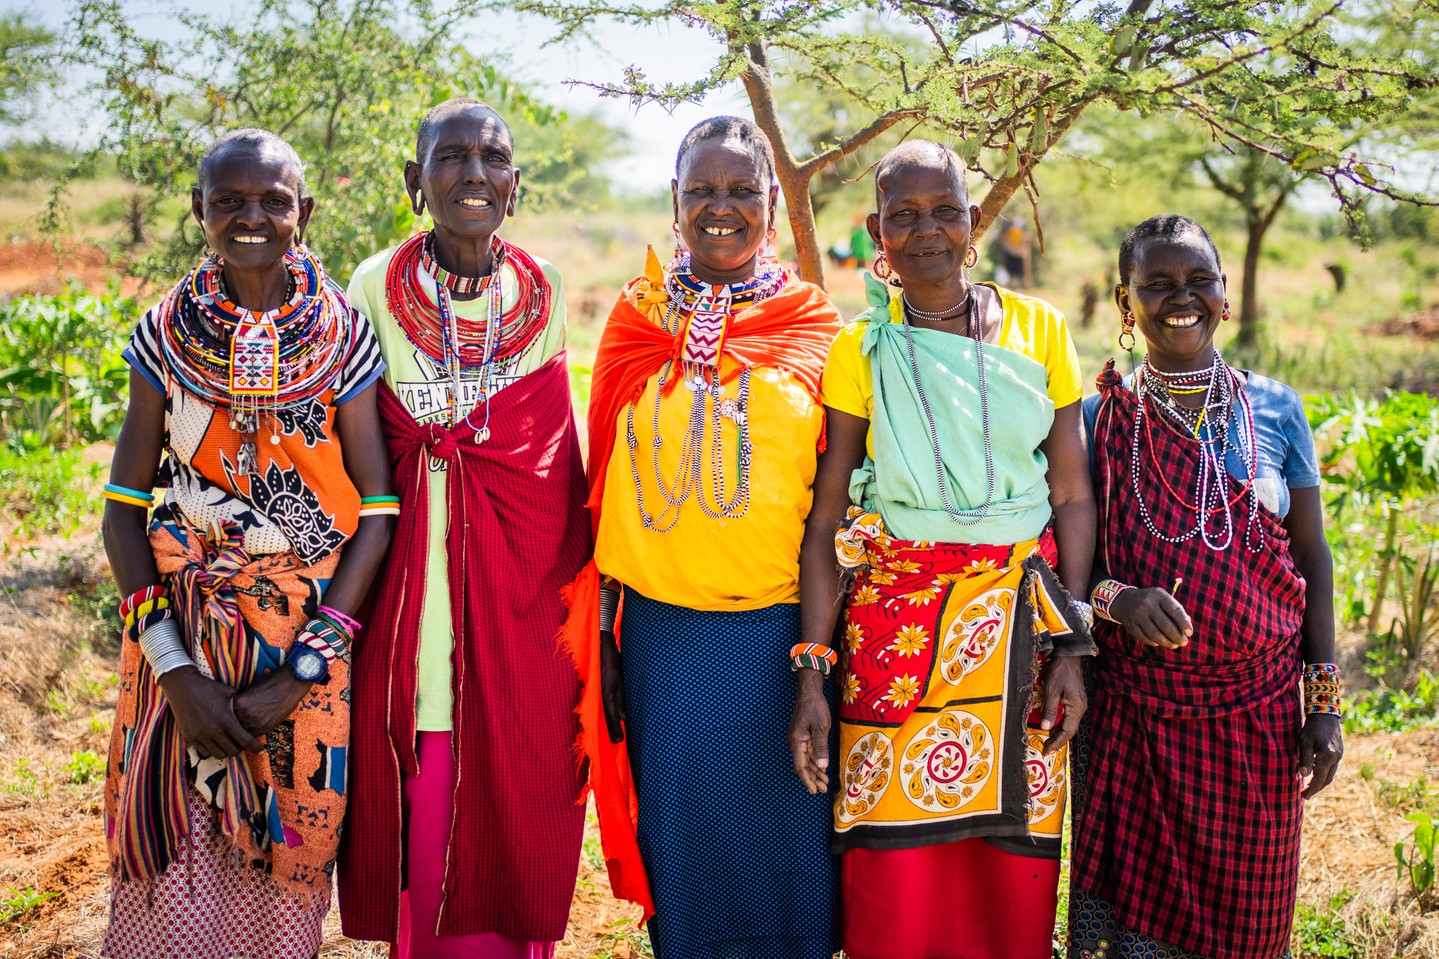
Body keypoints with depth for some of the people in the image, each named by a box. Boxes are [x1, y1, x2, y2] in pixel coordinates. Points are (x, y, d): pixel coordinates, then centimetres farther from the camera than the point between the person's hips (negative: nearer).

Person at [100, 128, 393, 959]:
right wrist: (174, 668, -10)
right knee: (179, 879, 4)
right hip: (184, 636, 1)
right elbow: (125, 508, 0)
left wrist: (303, 672, -12)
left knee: (289, 853, 10)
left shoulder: (344, 341, -4)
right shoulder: (166, 336, 0)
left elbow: (377, 511, -6)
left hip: (313, 637, -1)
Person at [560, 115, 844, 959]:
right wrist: (602, 633, 5)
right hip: (663, 628, 1)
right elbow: (605, 484, 7)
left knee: (786, 845, 9)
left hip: (781, 628, -1)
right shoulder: (637, 319, 5)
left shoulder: (816, 327, 2)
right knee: (678, 836, 13)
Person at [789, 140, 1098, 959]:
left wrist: (1071, 646, -3)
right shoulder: (861, 350, 0)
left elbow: (1074, 496, 5)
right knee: (895, 879, 0)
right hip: (900, 623, -1)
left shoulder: (1039, 330, 4)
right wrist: (813, 674, -8)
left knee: (1015, 876, 5)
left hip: (1022, 620, 1)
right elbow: (824, 524, -2)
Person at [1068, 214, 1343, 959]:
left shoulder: (1274, 409, 3)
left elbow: (1310, 553, 5)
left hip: (1256, 710, 1)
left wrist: (1323, 701, 1)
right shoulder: (1098, 415, -1)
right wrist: (1115, 598, -20)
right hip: (1133, 712, -1)